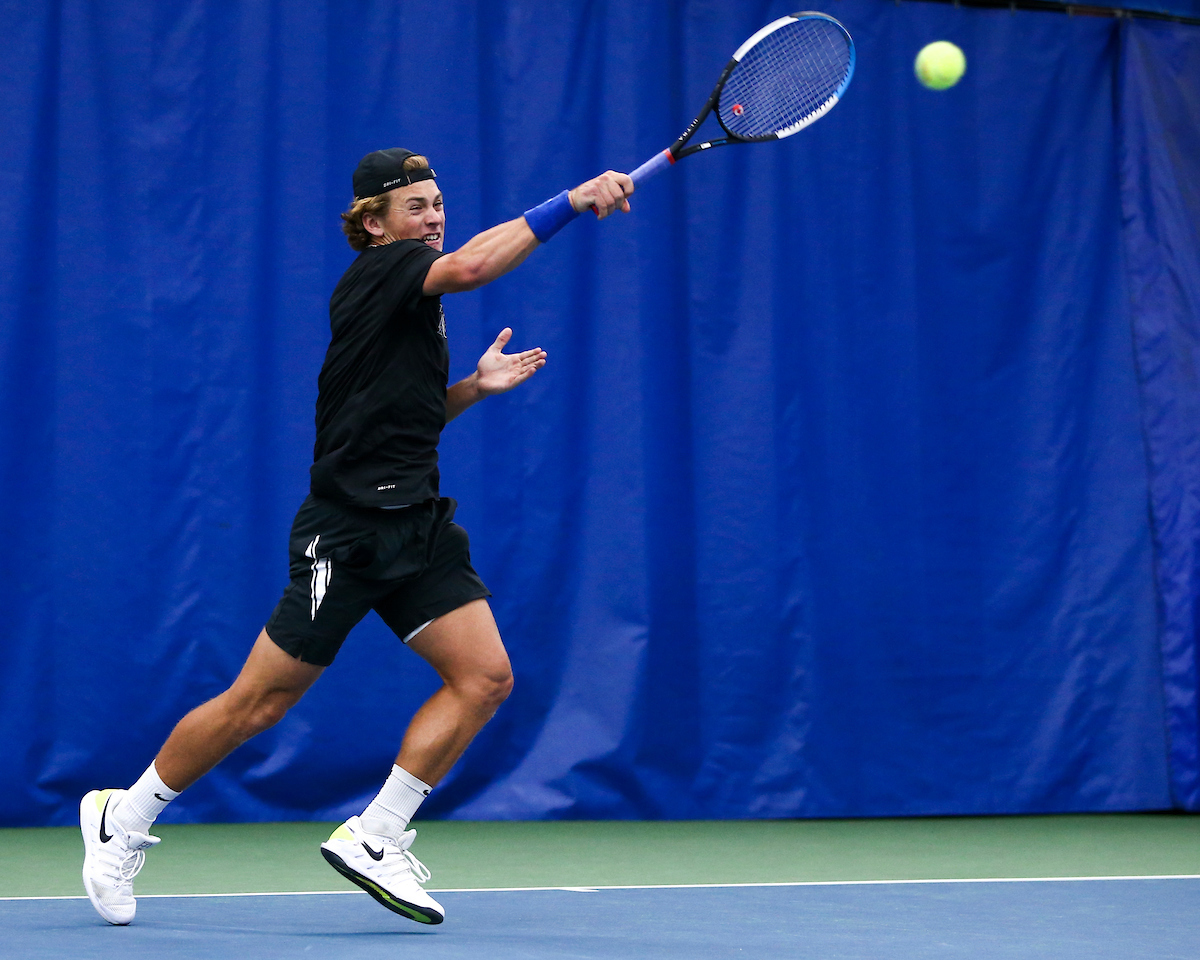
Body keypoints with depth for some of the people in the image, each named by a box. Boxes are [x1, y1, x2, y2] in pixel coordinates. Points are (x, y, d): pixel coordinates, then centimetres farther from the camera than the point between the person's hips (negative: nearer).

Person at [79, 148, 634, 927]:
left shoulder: (414, 301, 18)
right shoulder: (379, 271, -9)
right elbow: (472, 265, -29)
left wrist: (474, 387, 11)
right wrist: (571, 201, -30)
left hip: (416, 525, 9)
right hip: (346, 531, -9)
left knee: (485, 678, -5)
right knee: (258, 704, -2)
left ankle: (375, 841, 2)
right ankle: (122, 820, 18)